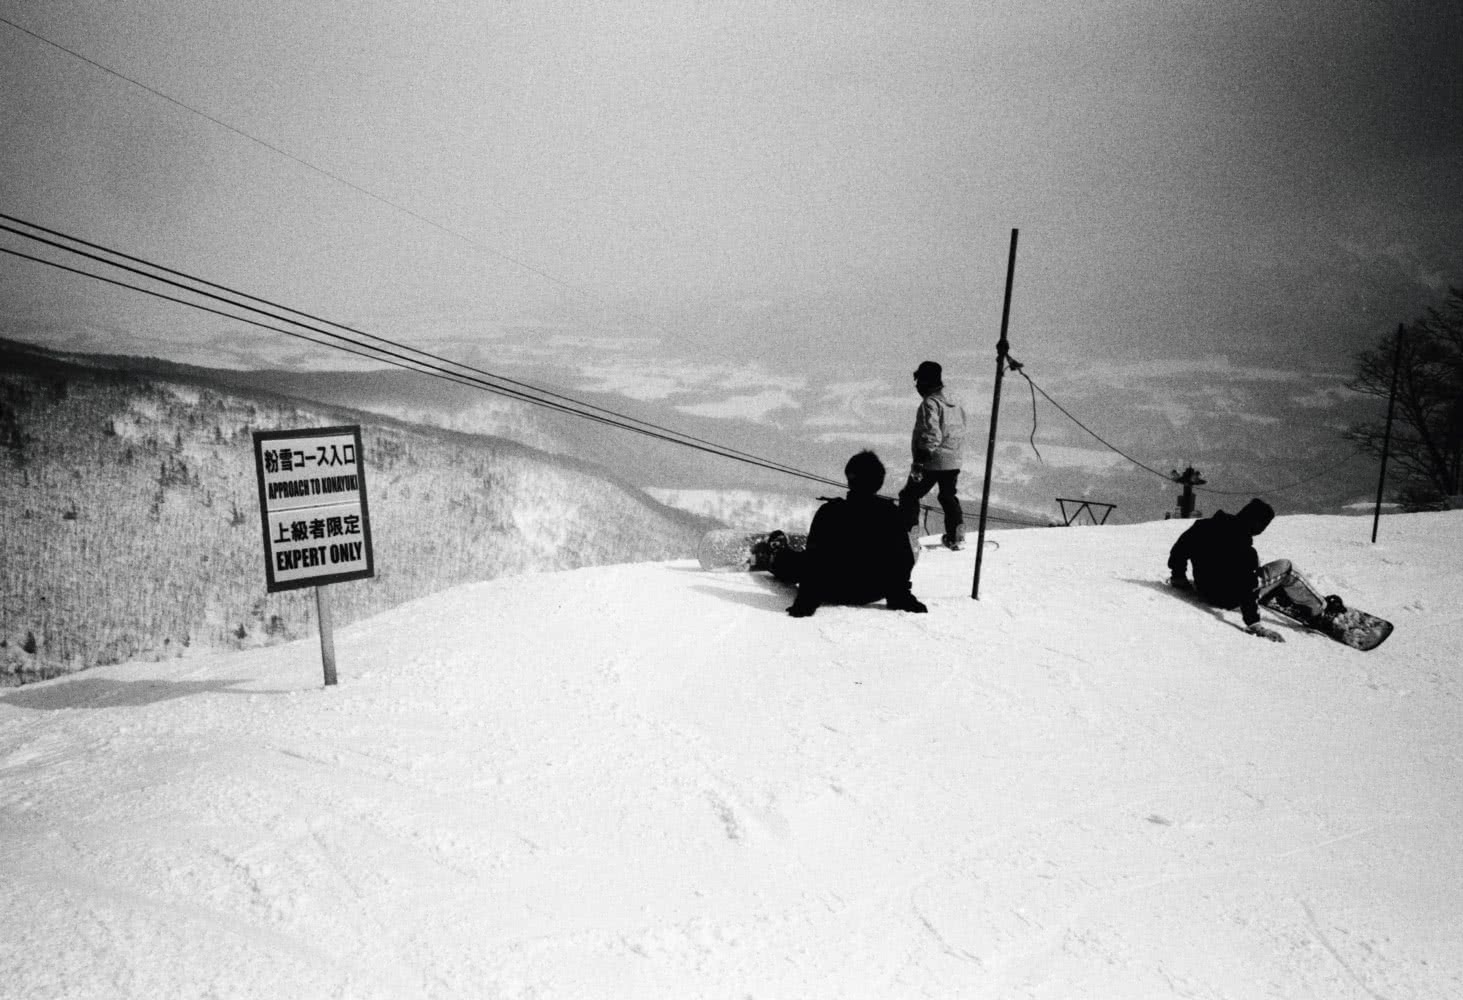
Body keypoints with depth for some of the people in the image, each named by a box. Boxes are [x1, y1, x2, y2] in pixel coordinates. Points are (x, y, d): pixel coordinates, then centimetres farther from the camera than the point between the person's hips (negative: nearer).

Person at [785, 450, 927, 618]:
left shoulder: (829, 512, -20)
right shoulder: (891, 513, -13)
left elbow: (814, 556, -17)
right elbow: (905, 559, -7)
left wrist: (807, 599, -11)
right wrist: (900, 597, 4)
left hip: (833, 591, -2)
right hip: (873, 593, 2)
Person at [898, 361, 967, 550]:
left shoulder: (930, 403, -15)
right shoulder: (955, 405, 12)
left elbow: (931, 435, -23)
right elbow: (961, 436, 18)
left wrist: (919, 461, -22)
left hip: (932, 462, -8)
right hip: (953, 462, 8)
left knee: (909, 496, 3)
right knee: (948, 497, 23)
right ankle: (956, 536, 24)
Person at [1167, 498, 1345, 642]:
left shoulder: (1204, 526, -5)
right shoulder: (1240, 547, -27)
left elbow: (1178, 550, 7)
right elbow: (1246, 589, -29)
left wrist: (1178, 576, 23)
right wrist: (1253, 624, -27)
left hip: (1204, 588, 8)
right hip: (1228, 598, -8)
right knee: (1285, 568, 1)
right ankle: (1320, 609, 14)